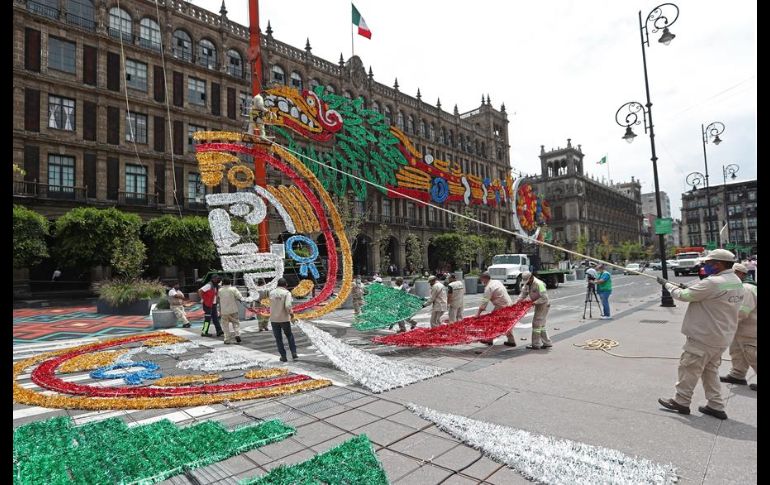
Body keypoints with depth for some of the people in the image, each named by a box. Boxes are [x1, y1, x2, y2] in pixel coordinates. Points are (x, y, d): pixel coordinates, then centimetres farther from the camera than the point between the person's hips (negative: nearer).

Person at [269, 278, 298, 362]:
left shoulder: (271, 293, 4)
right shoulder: (287, 293, -11)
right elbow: (287, 306, -24)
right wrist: (291, 313, -8)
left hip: (274, 319, 2)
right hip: (284, 319, -2)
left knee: (278, 338, 13)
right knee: (289, 336, 18)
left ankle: (283, 356, 13)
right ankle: (294, 354, 12)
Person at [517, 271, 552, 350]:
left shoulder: (538, 284, -26)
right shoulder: (528, 283, 2)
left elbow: (545, 298, -28)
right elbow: (523, 293, 6)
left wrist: (535, 302, -25)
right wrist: (517, 301, -7)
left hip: (543, 305, -9)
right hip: (538, 305, 9)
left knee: (536, 323, -7)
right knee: (541, 324, 15)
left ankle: (536, 344, 0)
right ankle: (547, 343, 24)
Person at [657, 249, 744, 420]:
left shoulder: (713, 283, -25)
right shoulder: (736, 282, 7)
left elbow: (683, 296, -19)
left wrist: (666, 284, -4)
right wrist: (689, 289, 4)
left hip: (703, 337, -9)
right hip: (721, 337, 9)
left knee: (688, 368, 5)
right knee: (710, 370, 19)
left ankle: (681, 402, 16)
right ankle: (716, 406, 23)